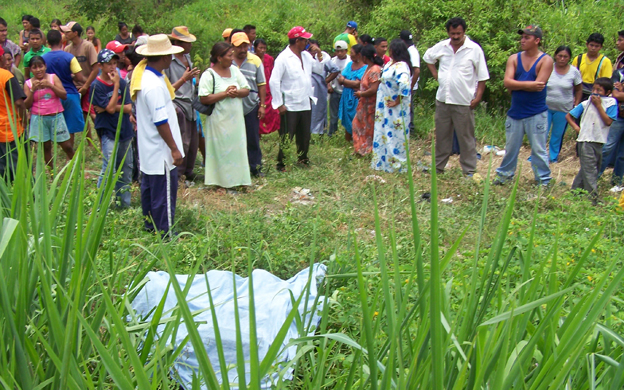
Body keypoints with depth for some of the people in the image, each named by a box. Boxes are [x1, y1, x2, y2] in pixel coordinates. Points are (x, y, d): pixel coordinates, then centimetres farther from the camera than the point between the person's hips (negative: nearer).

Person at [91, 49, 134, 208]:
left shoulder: (122, 82, 4)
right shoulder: (96, 86, -10)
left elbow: (128, 108, -2)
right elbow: (110, 108, -17)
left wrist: (114, 107, -18)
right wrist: (116, 85, -15)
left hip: (125, 131, 6)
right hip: (108, 133, -6)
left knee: (126, 169, 12)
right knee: (109, 170, -12)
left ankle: (125, 204, 23)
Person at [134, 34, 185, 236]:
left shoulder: (144, 75, 5)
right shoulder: (155, 85, -26)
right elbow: (161, 122, -25)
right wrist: (174, 149, -20)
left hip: (148, 149, 11)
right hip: (160, 151, -11)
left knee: (149, 185, 20)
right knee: (164, 191, -1)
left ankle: (150, 224, 34)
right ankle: (165, 233, 8)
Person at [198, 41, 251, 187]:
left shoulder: (234, 70, 8)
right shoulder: (208, 75, -10)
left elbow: (246, 90, 8)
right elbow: (204, 99, -18)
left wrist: (237, 92, -13)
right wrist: (225, 93, -18)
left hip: (236, 119, 6)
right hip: (219, 121, -6)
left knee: (237, 148, 8)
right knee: (221, 151, 0)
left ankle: (237, 178, 18)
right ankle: (222, 181, 9)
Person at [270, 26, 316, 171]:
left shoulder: (306, 56, 9)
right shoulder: (283, 58, -13)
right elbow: (274, 81, -17)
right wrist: (279, 104, -18)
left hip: (305, 104, 7)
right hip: (289, 106, -7)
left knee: (305, 135, 17)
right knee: (286, 137, 2)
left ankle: (303, 159, 35)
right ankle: (281, 164, 14)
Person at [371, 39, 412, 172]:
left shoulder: (401, 66, -21)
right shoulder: (390, 63, 9)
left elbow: (405, 84, -36)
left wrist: (397, 101, -24)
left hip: (396, 109, -9)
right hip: (386, 107, 9)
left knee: (394, 135, 0)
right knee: (384, 133, 16)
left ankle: (397, 164, 11)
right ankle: (384, 161, 27)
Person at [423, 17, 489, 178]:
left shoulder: (474, 49, -7)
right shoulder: (441, 47, 4)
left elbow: (482, 77, -4)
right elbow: (428, 57, 25)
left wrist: (478, 97, -10)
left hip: (464, 102, -4)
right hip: (442, 100, 4)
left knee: (466, 137, 2)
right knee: (442, 135, 14)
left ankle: (470, 170, 9)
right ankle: (438, 166, 26)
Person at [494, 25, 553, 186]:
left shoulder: (545, 60, -6)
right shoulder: (514, 59, 4)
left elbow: (538, 85, -18)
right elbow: (507, 82, -10)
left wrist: (517, 84, -10)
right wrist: (528, 84, -18)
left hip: (536, 114, -4)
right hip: (515, 112, 4)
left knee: (539, 150, 2)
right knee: (510, 148, 15)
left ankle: (543, 181, 12)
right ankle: (504, 174, 31)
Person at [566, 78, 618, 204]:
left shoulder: (611, 103, -1)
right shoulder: (586, 104, 0)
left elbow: (608, 121, -13)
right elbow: (569, 116, 8)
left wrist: (598, 105, -13)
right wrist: (576, 128, -6)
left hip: (599, 142, 3)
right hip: (586, 141, -3)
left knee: (589, 170, 15)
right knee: (589, 170, -6)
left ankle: (575, 192, 30)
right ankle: (592, 198, -5)